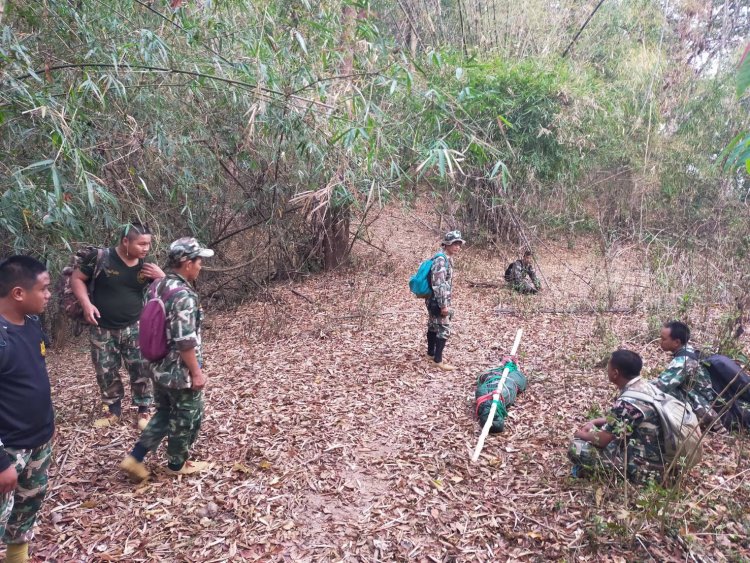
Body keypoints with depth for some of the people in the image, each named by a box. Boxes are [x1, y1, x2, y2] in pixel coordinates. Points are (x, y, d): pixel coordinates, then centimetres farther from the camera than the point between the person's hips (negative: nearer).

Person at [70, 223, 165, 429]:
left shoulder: (147, 265, -4)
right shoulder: (102, 258, -13)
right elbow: (76, 278, -3)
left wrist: (161, 277, -18)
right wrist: (86, 304, -17)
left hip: (134, 328, 1)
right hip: (102, 329, -1)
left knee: (141, 370, 0)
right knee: (105, 372, 11)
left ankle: (144, 411, 18)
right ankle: (113, 411, 30)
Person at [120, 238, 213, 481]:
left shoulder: (157, 286, 2)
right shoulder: (184, 296, -26)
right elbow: (186, 341, -26)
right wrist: (197, 372, -17)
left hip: (159, 368, 9)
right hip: (180, 372, -8)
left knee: (164, 414, 24)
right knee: (186, 418, 13)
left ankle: (135, 458, 24)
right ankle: (177, 464, 30)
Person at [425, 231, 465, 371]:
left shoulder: (447, 259, 12)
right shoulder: (441, 260, -21)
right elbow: (438, 285, -26)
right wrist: (443, 305, -24)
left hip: (436, 301, 10)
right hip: (438, 302, -10)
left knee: (434, 327, 19)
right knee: (444, 330, -6)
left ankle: (431, 353, 32)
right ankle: (438, 360, 0)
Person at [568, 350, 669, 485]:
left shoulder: (627, 402, -27)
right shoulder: (645, 386, 2)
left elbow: (603, 440, -19)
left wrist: (583, 435, 1)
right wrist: (594, 422, 12)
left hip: (644, 468, -9)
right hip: (657, 457, 9)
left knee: (576, 448, -15)